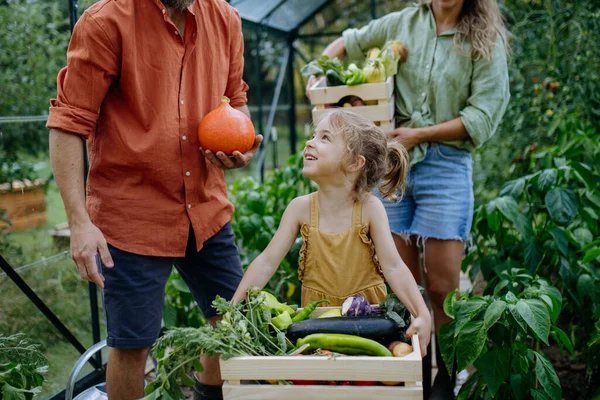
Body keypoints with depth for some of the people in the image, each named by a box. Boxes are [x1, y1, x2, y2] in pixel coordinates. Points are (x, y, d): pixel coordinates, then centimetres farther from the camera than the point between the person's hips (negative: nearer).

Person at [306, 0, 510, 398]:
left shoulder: (486, 41, 3)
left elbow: (484, 116, -5)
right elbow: (346, 43, 25)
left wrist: (420, 134, -11)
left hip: (446, 165, -2)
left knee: (442, 287, -2)